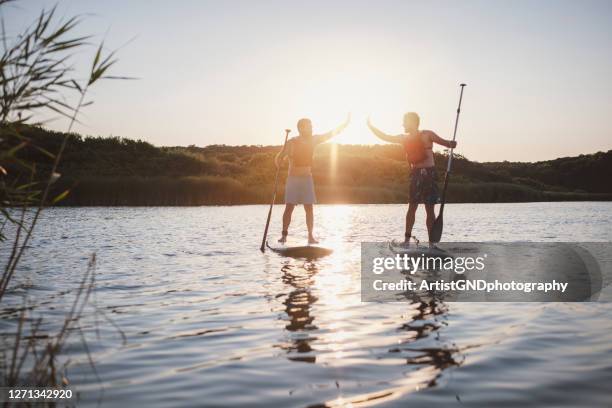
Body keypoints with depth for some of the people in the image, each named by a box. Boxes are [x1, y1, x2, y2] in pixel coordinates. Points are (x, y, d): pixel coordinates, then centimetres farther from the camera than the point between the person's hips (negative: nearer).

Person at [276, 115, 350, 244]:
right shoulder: (291, 142, -8)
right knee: (289, 207, -8)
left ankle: (310, 236, 2)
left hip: (307, 179, 3)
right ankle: (284, 235, -3)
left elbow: (332, 133, 5)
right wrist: (279, 162, -30)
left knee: (309, 208, -1)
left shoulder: (313, 140, 2)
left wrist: (346, 123, -3)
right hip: (293, 179, -3)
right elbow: (278, 159, -7)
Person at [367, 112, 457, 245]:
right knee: (412, 207, -3)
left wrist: (451, 144, -24)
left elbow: (445, 142, -2)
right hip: (415, 174, 3)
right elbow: (384, 137, 15)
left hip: (429, 173, -2)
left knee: (430, 209, 1)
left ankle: (431, 242, 4)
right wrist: (371, 126, 11)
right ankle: (407, 239, 1)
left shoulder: (427, 135, 0)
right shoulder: (404, 138, 11)